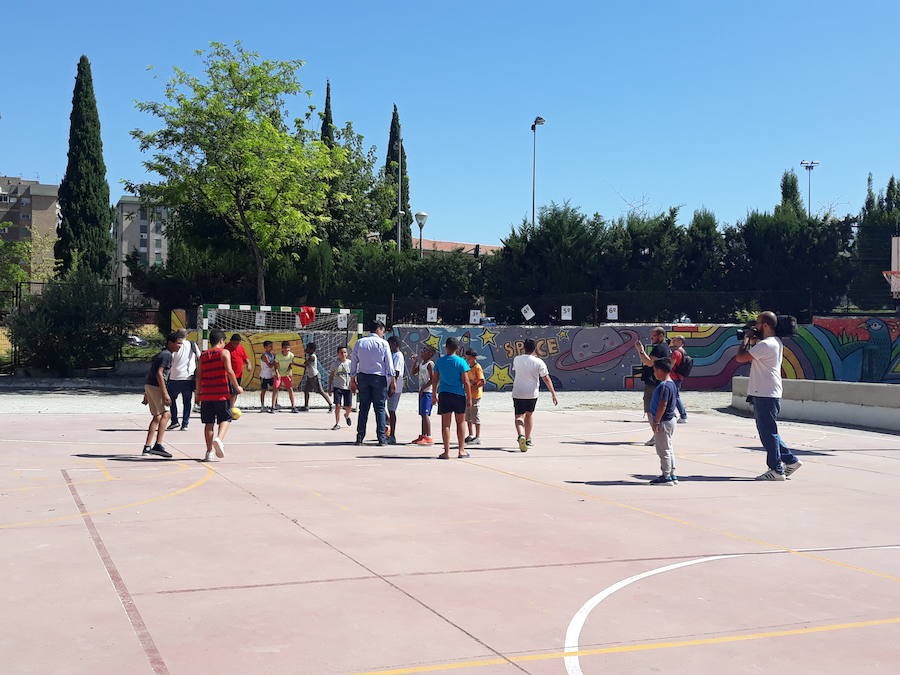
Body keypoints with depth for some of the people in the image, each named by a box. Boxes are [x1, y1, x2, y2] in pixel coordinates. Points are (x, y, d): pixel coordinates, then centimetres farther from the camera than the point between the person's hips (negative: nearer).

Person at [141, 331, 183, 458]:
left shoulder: (160, 354, 20)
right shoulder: (167, 355, -10)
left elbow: (149, 373, 21)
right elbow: (159, 374, -19)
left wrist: (146, 394, 24)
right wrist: (165, 393, -22)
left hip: (148, 386, 10)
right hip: (156, 386, -10)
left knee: (157, 416, 13)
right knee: (165, 415, -6)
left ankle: (147, 447, 13)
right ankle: (158, 445, -11)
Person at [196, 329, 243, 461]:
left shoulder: (203, 355, 12)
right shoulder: (224, 352, -1)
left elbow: (199, 376, 10)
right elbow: (229, 371, -12)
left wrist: (198, 393, 17)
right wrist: (237, 387, -5)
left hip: (206, 395, 4)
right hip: (222, 394, -4)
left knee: (209, 423, 9)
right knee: (225, 419, 7)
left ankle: (209, 452, 6)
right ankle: (219, 439, -21)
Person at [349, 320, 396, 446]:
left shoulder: (359, 342, 6)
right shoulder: (383, 343, -2)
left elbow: (354, 361, 7)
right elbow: (389, 364, -3)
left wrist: (353, 379, 12)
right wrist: (393, 380, 2)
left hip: (363, 377, 3)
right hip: (379, 378, -3)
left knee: (363, 408, 6)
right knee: (380, 408, 2)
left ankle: (360, 438, 4)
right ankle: (381, 438, -2)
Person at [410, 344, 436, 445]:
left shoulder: (430, 364, -11)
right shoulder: (421, 363, 15)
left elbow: (432, 380, -17)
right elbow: (414, 372, 24)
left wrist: (423, 388, -16)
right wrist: (414, 362, 12)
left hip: (427, 392, -9)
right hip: (422, 391, 9)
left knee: (425, 414, -14)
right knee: (422, 414, 13)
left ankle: (428, 438, -16)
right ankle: (423, 436, 20)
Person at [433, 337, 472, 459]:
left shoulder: (440, 361, 2)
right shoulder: (461, 361, -6)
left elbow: (435, 379, 7)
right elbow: (466, 381, -7)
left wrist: (434, 394, 19)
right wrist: (469, 397, 0)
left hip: (444, 394, 1)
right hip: (459, 394, -1)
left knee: (446, 423, 3)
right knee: (461, 422, 11)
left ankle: (446, 451, 0)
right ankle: (461, 450, 14)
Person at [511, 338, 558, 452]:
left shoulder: (516, 360, 0)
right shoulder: (538, 362, -7)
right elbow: (546, 379, -7)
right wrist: (553, 394, -3)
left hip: (518, 393, 0)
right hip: (532, 393, 0)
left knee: (519, 416, 3)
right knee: (529, 414, 21)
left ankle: (521, 435, -25)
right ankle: (528, 439, 23)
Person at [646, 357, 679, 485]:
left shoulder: (664, 386, -21)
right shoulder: (672, 384, 10)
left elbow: (662, 405, -24)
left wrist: (656, 422, -20)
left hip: (663, 422, -10)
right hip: (670, 419, 10)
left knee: (663, 450, -2)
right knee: (668, 448, 16)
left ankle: (666, 476, 3)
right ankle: (672, 475, 22)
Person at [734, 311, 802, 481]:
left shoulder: (766, 344, -18)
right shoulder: (776, 342, 14)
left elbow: (740, 358, -19)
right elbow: (751, 359, 23)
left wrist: (746, 340, -5)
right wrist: (753, 342, 11)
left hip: (765, 395, -10)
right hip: (769, 393, 10)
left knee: (768, 432, -4)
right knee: (769, 431, 18)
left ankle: (776, 470, 1)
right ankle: (790, 460, 21)